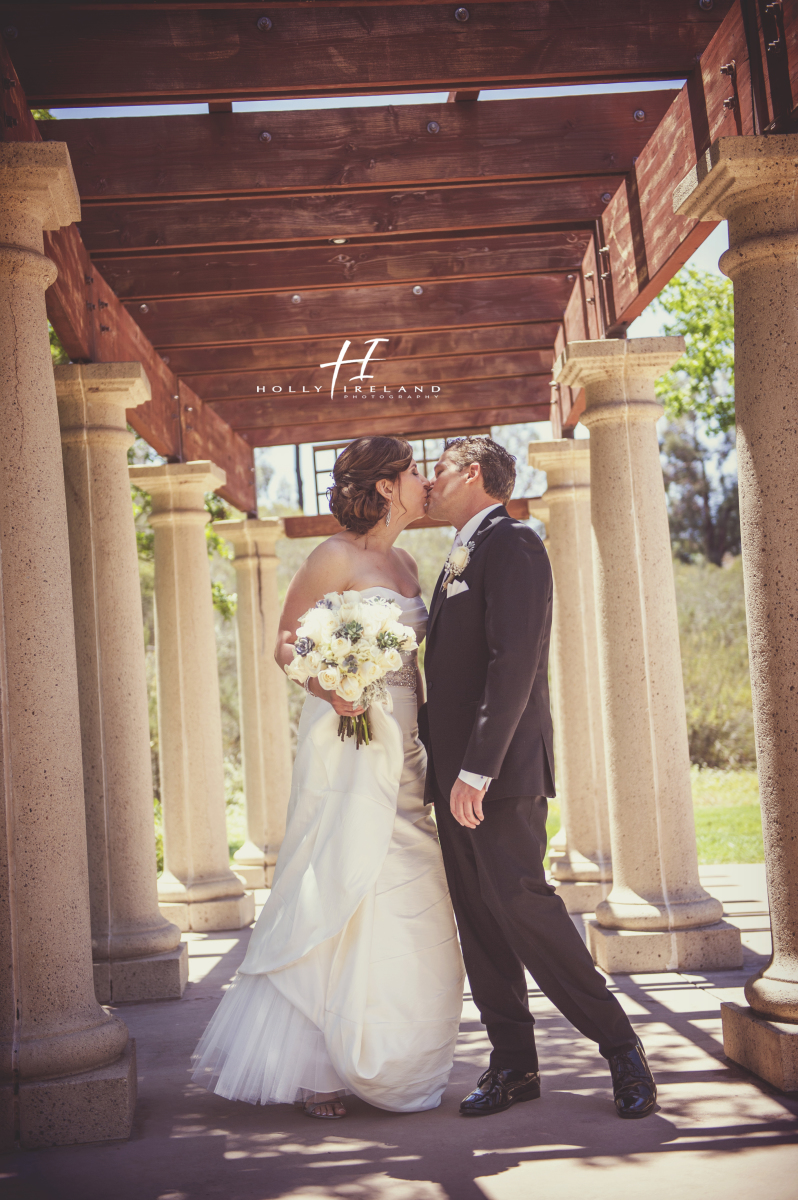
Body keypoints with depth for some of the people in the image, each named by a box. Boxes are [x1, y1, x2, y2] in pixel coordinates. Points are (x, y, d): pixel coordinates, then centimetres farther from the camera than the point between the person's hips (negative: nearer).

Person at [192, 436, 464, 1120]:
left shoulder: (406, 564, 17)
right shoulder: (338, 557, -6)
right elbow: (286, 642, -6)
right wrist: (328, 686, -23)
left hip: (402, 749, 8)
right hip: (350, 739, -8)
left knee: (405, 907, 7)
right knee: (343, 898, -8)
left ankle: (389, 1065, 16)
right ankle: (313, 1066, 0)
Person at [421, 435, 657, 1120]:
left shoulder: (511, 544, -9)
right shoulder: (464, 557, 21)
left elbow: (514, 664, -19)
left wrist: (477, 770, -24)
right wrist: (446, 766, 15)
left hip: (500, 776, -9)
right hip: (459, 775, 9)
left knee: (520, 905, -11)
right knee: (480, 922, 7)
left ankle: (620, 1046, 1)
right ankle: (514, 1067, 13)